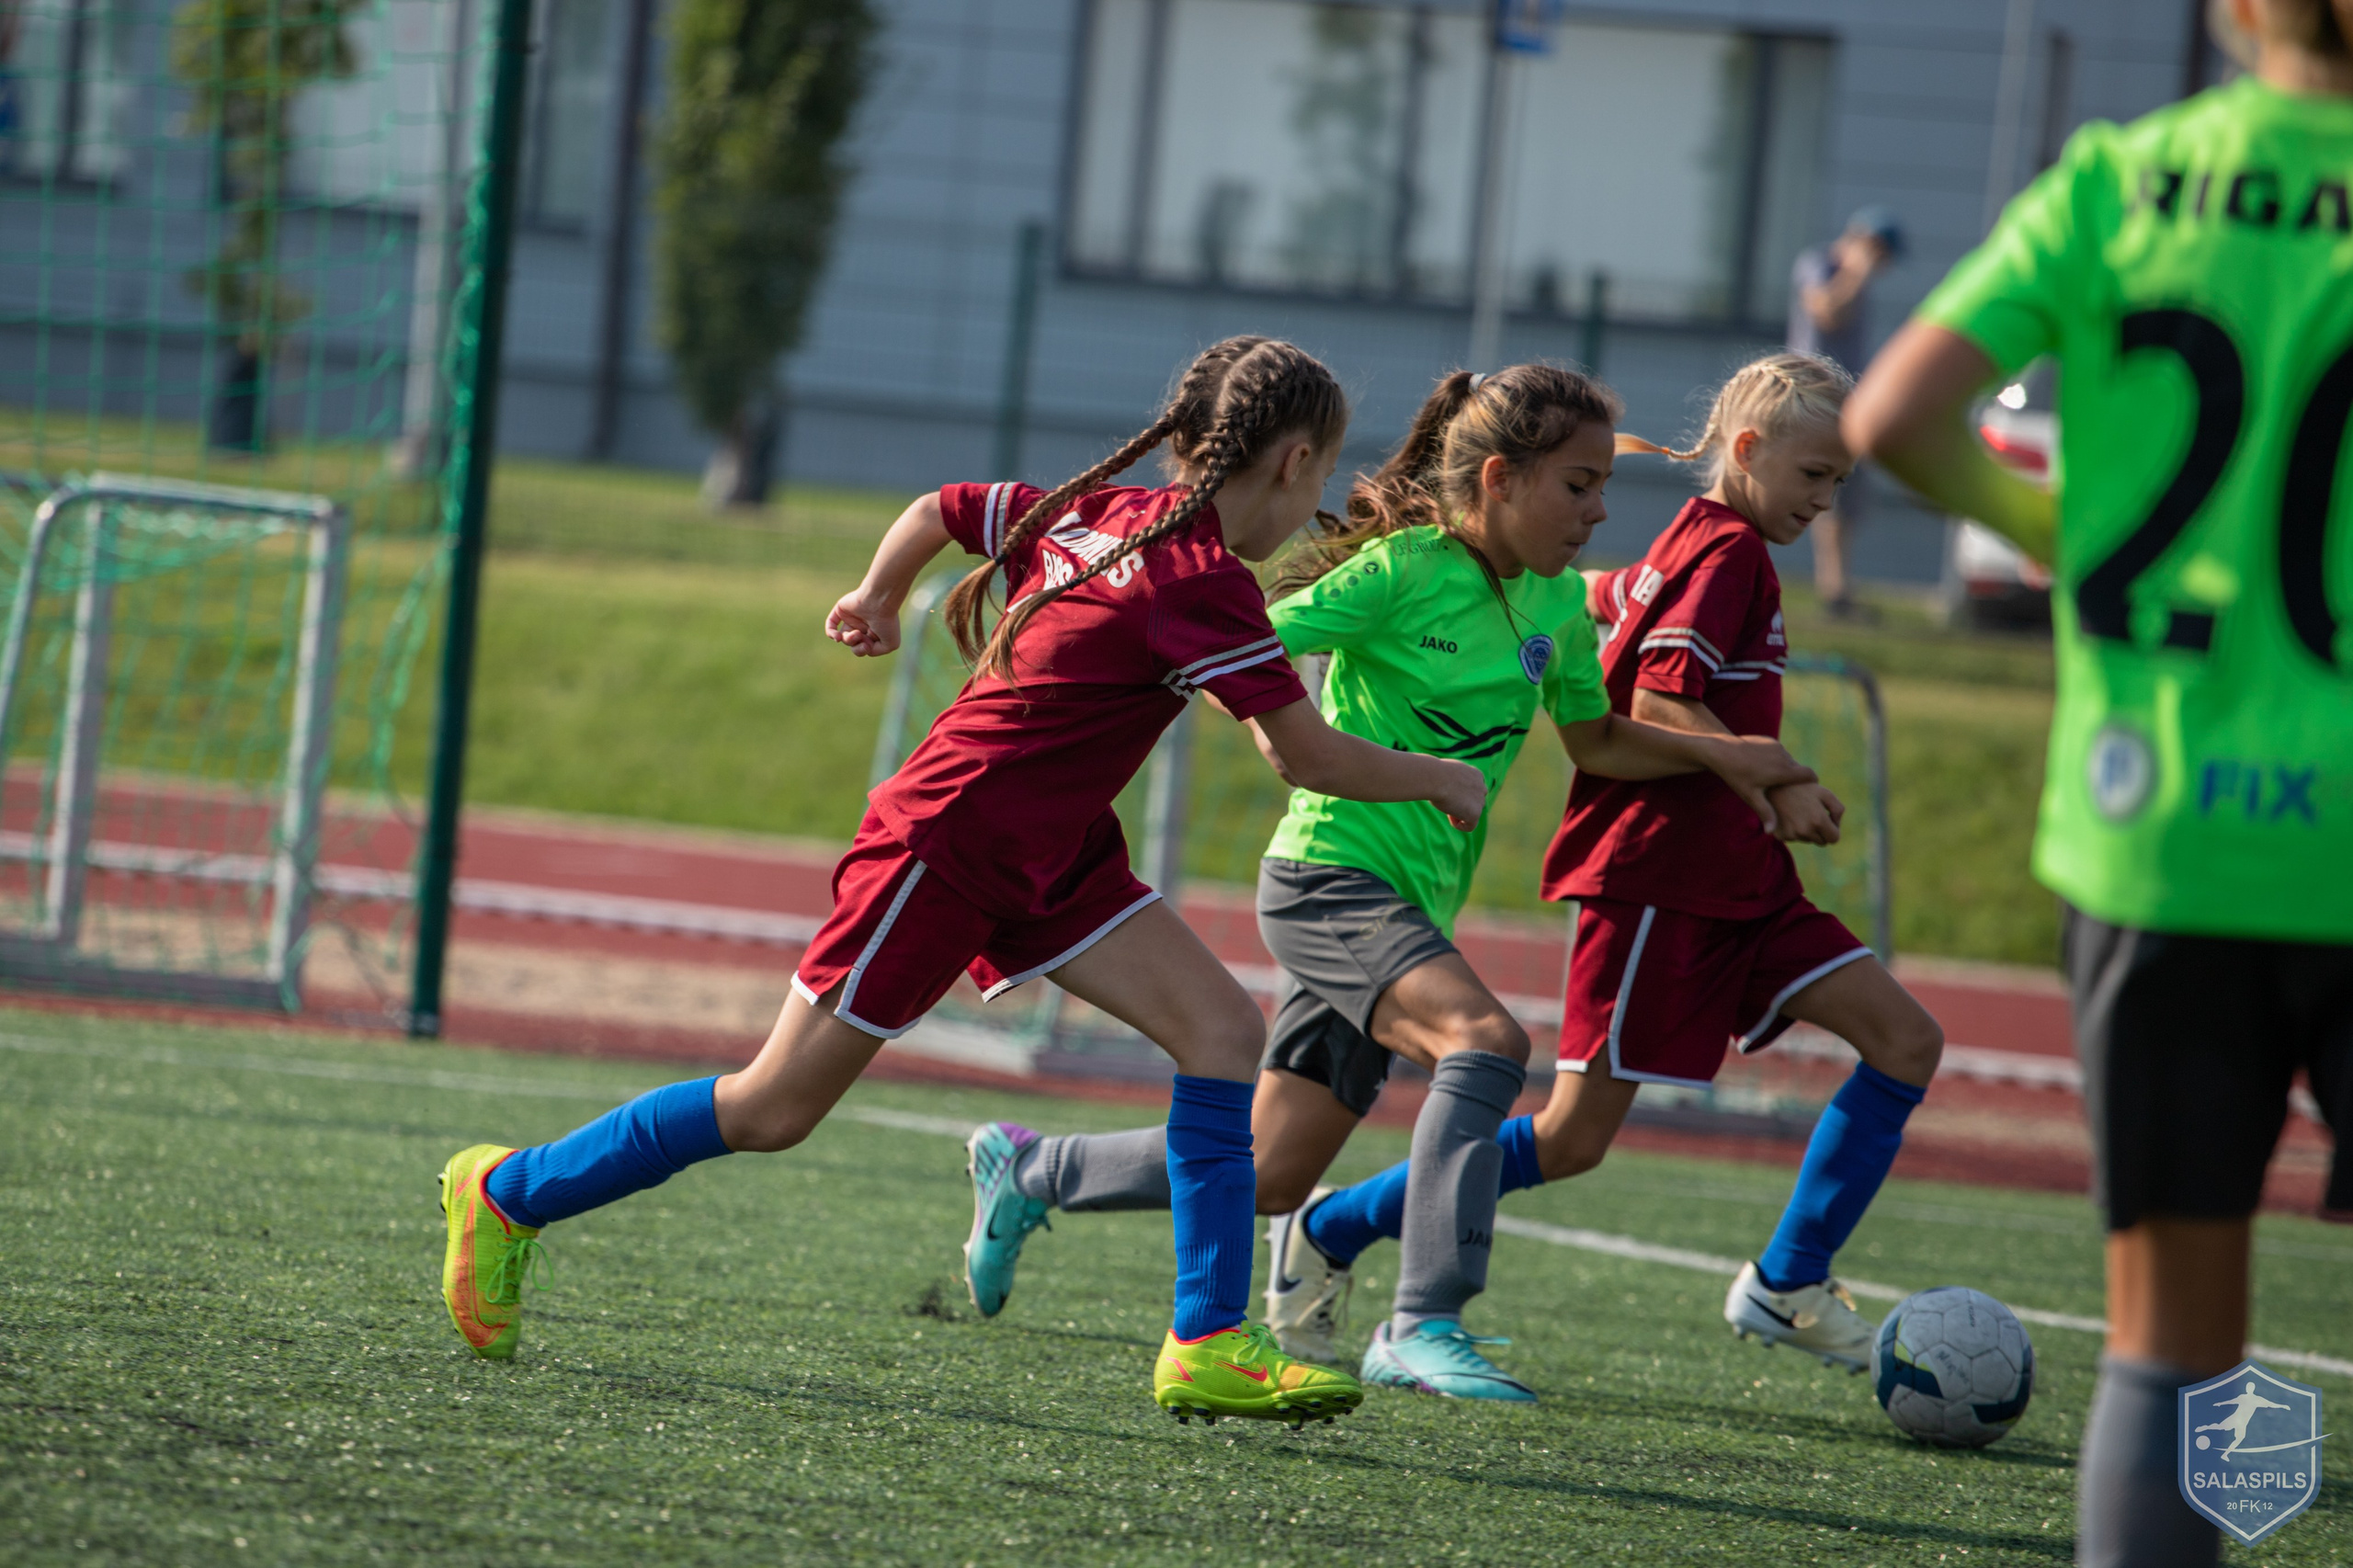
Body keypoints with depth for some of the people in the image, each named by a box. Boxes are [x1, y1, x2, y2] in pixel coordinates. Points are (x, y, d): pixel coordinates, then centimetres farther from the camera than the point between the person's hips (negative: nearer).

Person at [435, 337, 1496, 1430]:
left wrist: (878, 598, 32)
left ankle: (1207, 1345, -7)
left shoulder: (1100, 513, 3)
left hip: (1050, 861, 9)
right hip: (945, 847, -9)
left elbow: (940, 509, 14)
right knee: (773, 1111, 0)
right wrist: (1439, 780, -2)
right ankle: (508, 1191, 17)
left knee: (1223, 1028, -7)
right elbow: (1310, 756, -18)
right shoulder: (1206, 582, -22)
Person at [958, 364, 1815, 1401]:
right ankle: (1425, 1327, -35)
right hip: (1328, 876, -8)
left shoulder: (1558, 607, 9)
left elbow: (1597, 742, 22)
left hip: (1410, 906, 8)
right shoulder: (1401, 571, -12)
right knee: (1484, 1038, -32)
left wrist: (1719, 754, 11)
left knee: (1267, 1179, 10)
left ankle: (1027, 1171, 31)